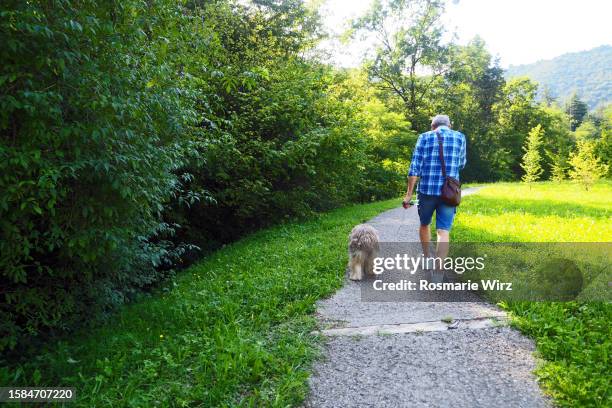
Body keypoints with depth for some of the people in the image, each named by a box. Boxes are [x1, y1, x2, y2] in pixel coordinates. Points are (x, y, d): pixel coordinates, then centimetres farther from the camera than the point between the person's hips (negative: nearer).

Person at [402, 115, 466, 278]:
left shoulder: (424, 137, 2)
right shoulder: (460, 137, 7)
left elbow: (415, 168, -5)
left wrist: (409, 194, -3)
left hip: (427, 190, 0)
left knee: (424, 224, 22)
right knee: (443, 231, -3)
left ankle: (426, 259, 36)